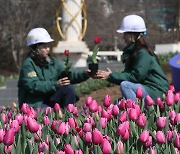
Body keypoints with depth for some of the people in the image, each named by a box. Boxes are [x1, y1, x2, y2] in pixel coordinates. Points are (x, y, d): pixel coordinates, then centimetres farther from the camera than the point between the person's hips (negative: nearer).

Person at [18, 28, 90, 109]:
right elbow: (33, 86, -26)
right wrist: (55, 84, -34)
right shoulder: (28, 64, -13)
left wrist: (85, 74, -19)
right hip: (34, 104, -7)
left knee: (69, 88, -14)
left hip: (49, 100, 7)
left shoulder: (52, 61, 7)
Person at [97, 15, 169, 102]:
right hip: (145, 89, 10)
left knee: (125, 85, -27)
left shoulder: (143, 53, -17)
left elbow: (135, 76, -23)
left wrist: (111, 76, -20)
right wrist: (108, 75, -4)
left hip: (156, 92, -10)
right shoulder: (131, 51, 11)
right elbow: (127, 74, 9)